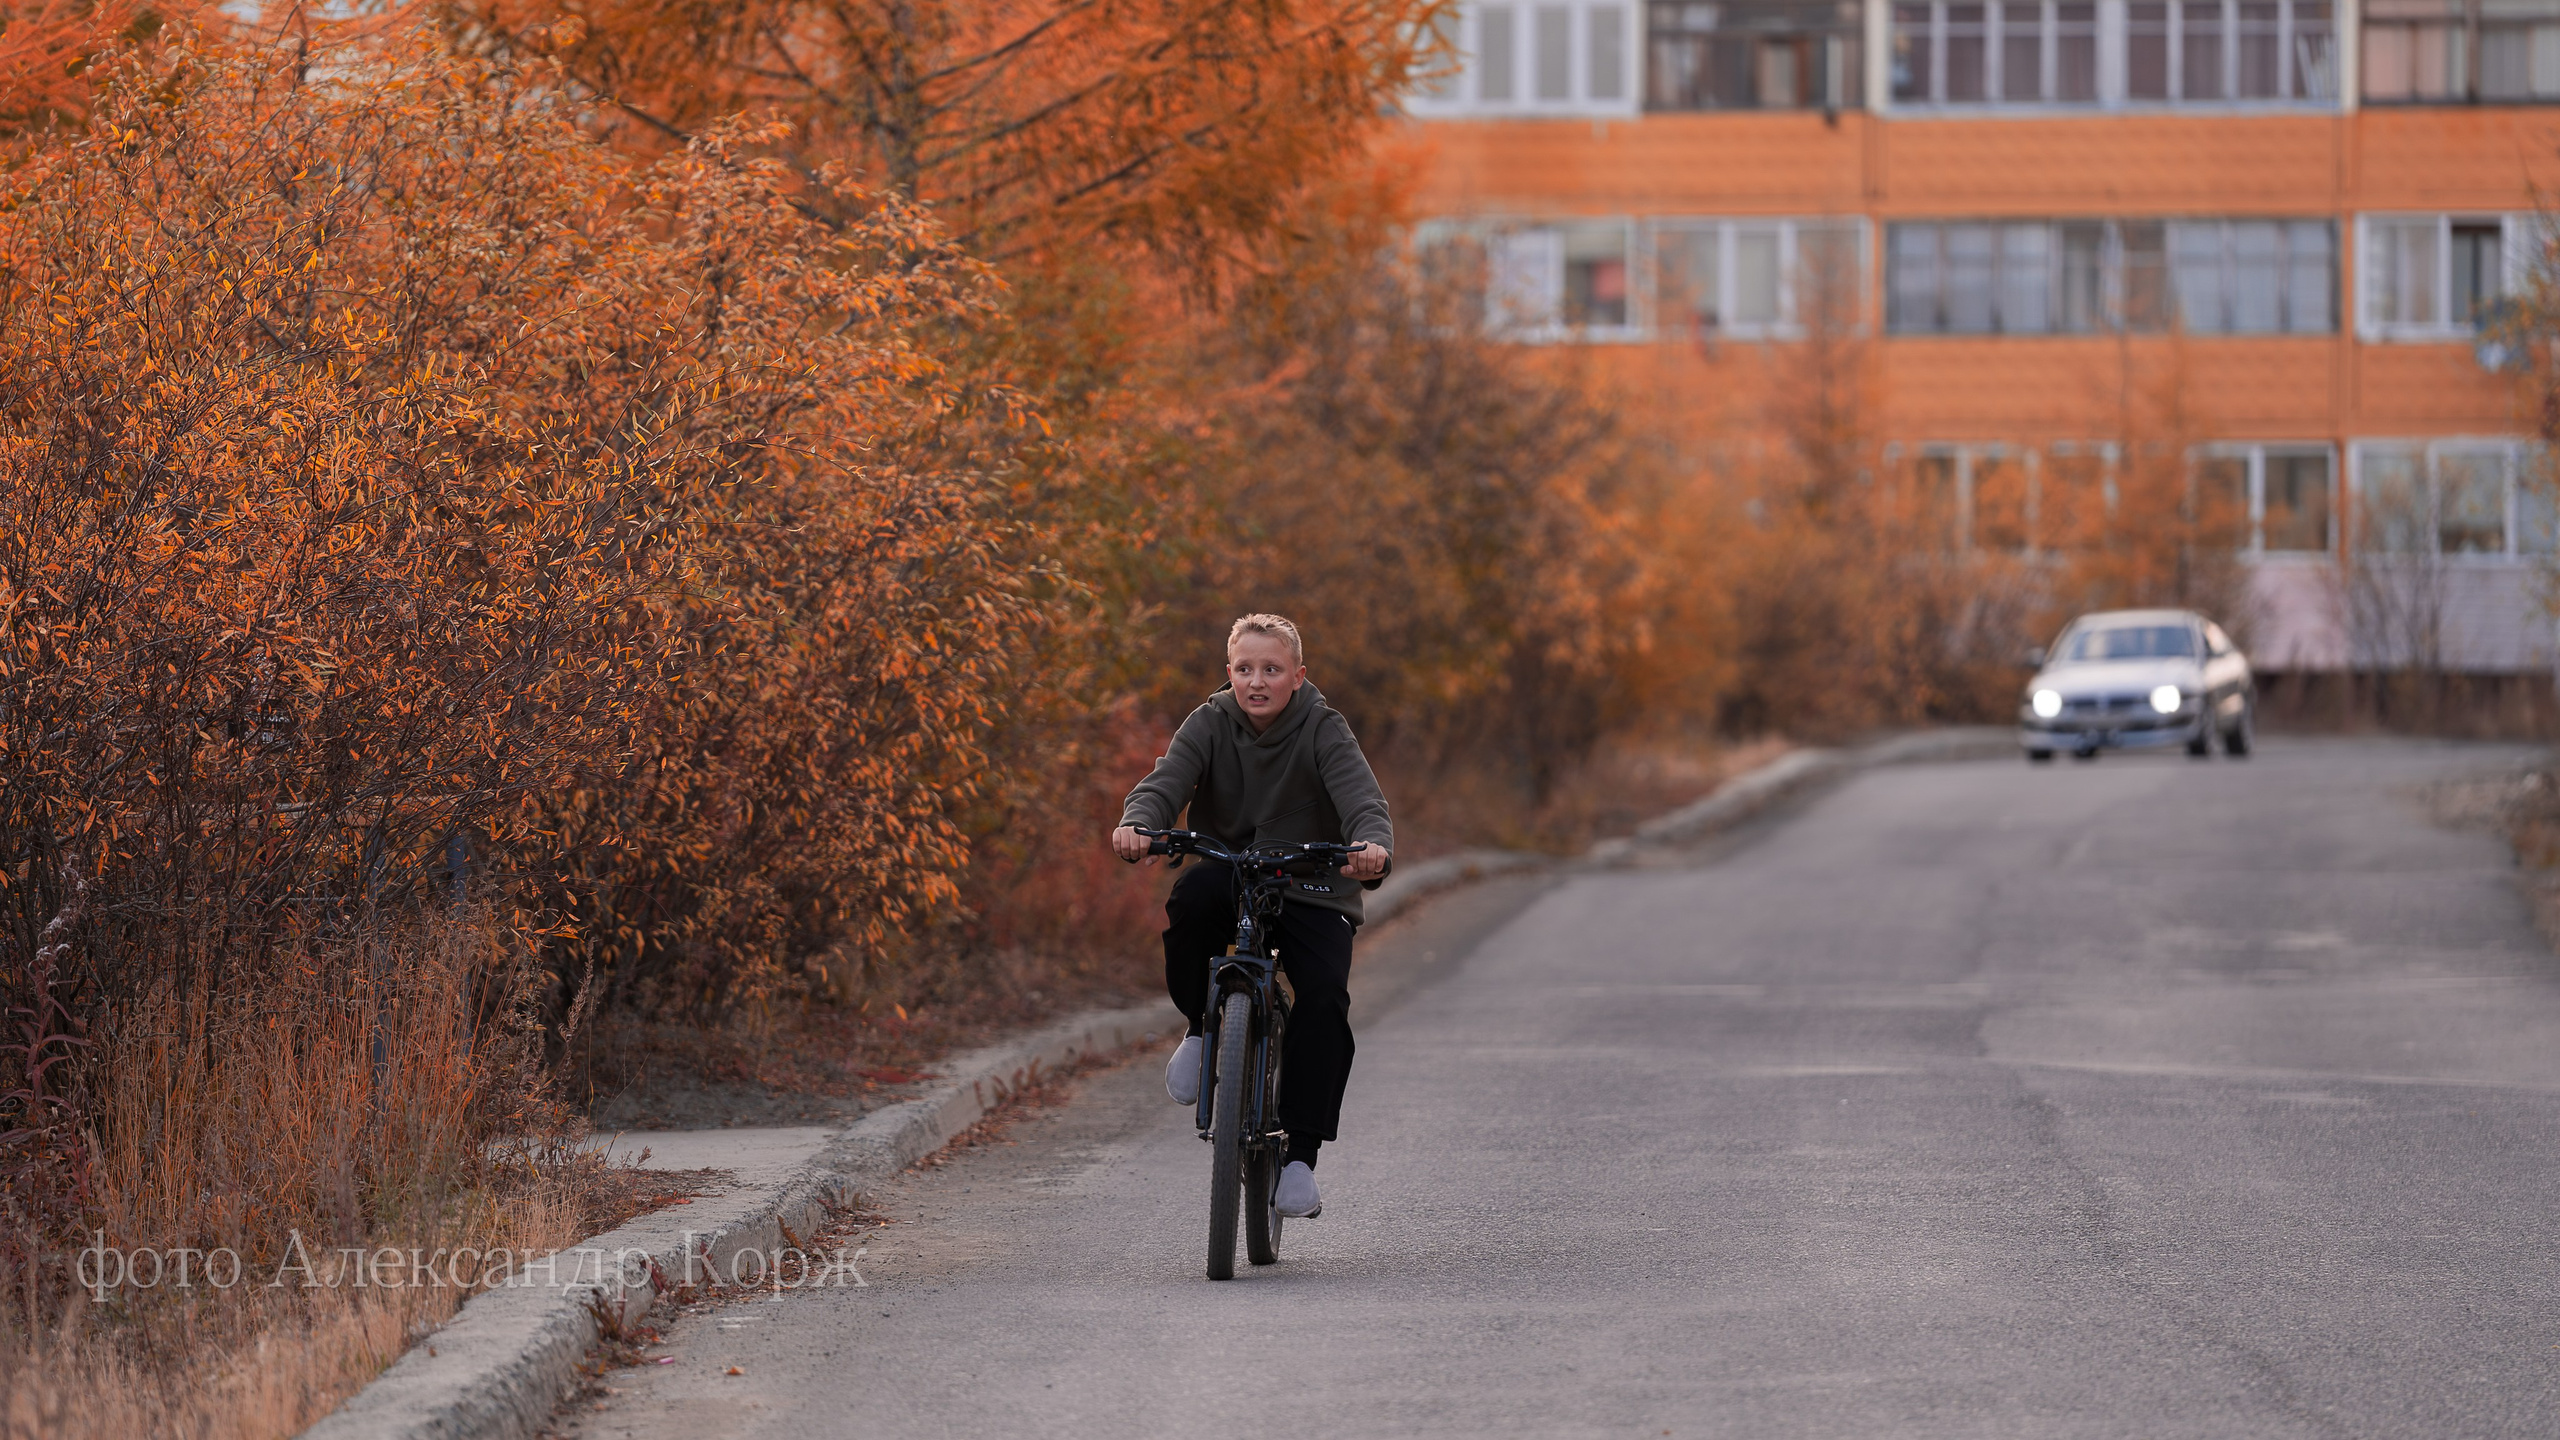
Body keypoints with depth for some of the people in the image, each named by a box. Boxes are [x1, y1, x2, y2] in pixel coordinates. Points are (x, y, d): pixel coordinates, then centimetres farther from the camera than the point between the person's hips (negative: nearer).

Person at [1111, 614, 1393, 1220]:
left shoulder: (1323, 730, -9)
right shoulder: (1210, 723, -3)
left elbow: (1363, 800, -23)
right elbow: (1165, 782, -17)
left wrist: (1374, 847, -47)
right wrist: (1136, 824, -41)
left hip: (1311, 891, -1)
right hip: (1230, 878, 1)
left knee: (1325, 994, -25)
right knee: (1192, 896, -34)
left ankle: (1299, 1156, -19)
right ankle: (1202, 1027, -8)